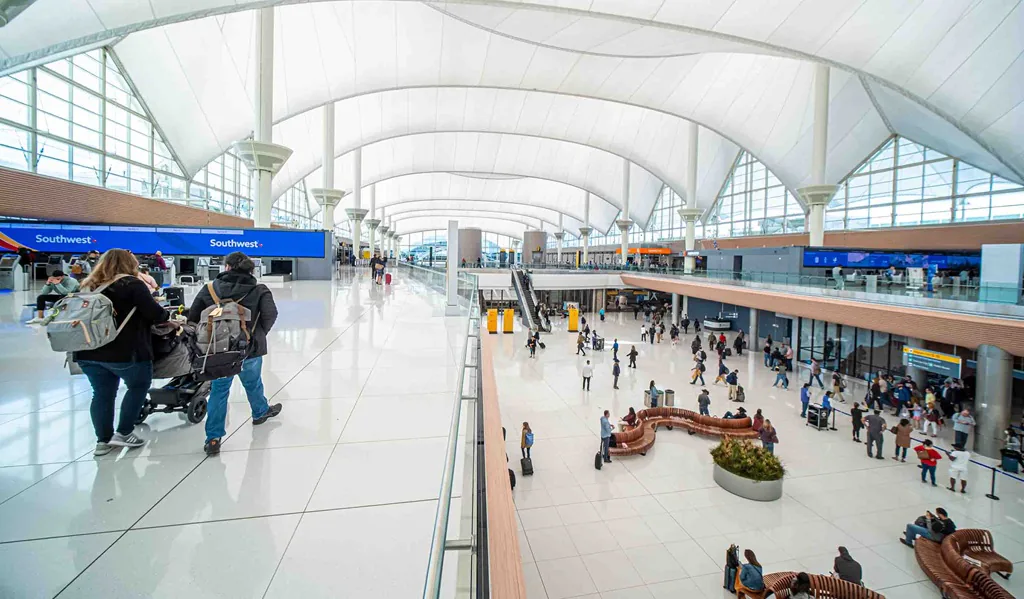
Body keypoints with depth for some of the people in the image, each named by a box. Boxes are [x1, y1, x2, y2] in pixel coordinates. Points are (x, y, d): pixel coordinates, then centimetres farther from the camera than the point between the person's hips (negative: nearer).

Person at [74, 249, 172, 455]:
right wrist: (167, 318, 7)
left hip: (88, 352, 6)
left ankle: (103, 440, 19)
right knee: (138, 386, 13)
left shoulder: (89, 286, 12)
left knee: (102, 394, 15)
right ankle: (123, 433, 13)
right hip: (125, 352, -6)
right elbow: (154, 313, -11)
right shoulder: (131, 284, -7)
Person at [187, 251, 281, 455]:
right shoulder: (259, 290, -7)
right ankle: (261, 412, 47)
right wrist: (259, 335, 0)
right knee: (253, 384, 22)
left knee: (218, 391, 11)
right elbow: (270, 314, -17)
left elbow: (193, 317, -1)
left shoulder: (210, 288, -3)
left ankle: (213, 438, 10)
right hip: (250, 348, 0)